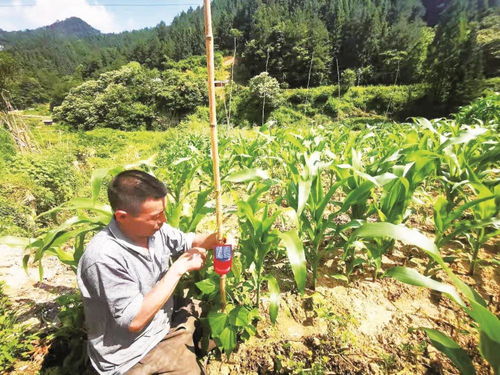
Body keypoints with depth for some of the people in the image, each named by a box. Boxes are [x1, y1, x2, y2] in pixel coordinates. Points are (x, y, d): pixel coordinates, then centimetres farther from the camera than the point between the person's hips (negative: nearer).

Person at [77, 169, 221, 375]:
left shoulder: (154, 229, -9)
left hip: (165, 326, 7)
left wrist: (217, 238, -15)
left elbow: (189, 241, 6)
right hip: (133, 357, -6)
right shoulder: (104, 257, -29)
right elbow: (134, 320, -25)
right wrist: (178, 269, -24)